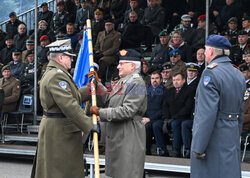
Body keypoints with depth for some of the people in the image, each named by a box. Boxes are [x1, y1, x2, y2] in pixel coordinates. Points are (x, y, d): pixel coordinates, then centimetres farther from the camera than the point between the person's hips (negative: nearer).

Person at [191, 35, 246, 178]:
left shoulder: (211, 73, -14)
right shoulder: (239, 75, 13)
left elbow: (207, 114, -21)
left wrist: (198, 148, -19)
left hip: (213, 138, -8)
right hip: (232, 137, 8)